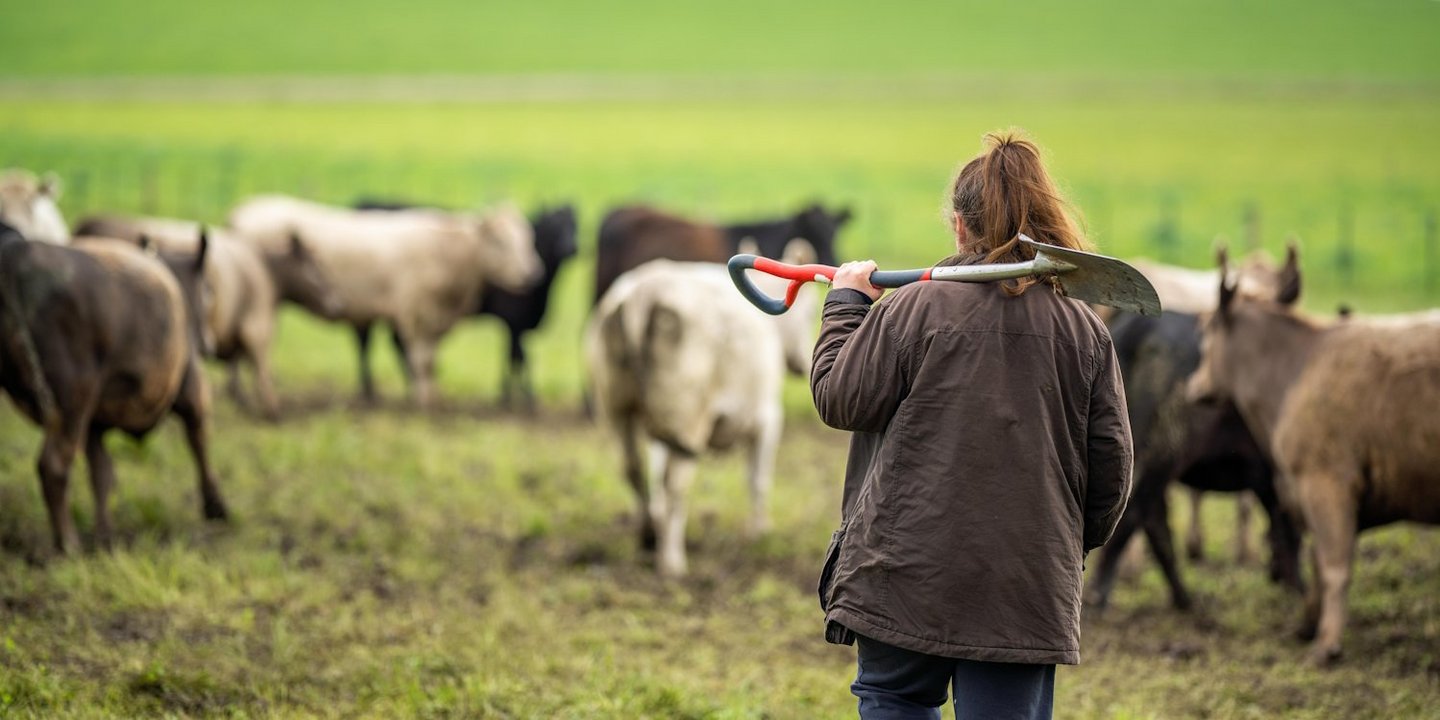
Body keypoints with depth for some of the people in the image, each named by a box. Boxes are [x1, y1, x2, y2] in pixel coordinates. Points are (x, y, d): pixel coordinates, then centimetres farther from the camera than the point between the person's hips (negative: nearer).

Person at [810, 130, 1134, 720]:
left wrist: (845, 304, 15)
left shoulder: (915, 307, -7)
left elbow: (839, 401, 0)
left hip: (907, 574, -2)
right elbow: (1111, 464, 6)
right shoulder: (1085, 329, 2)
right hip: (1027, 584, 2)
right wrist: (1076, 541, 23)